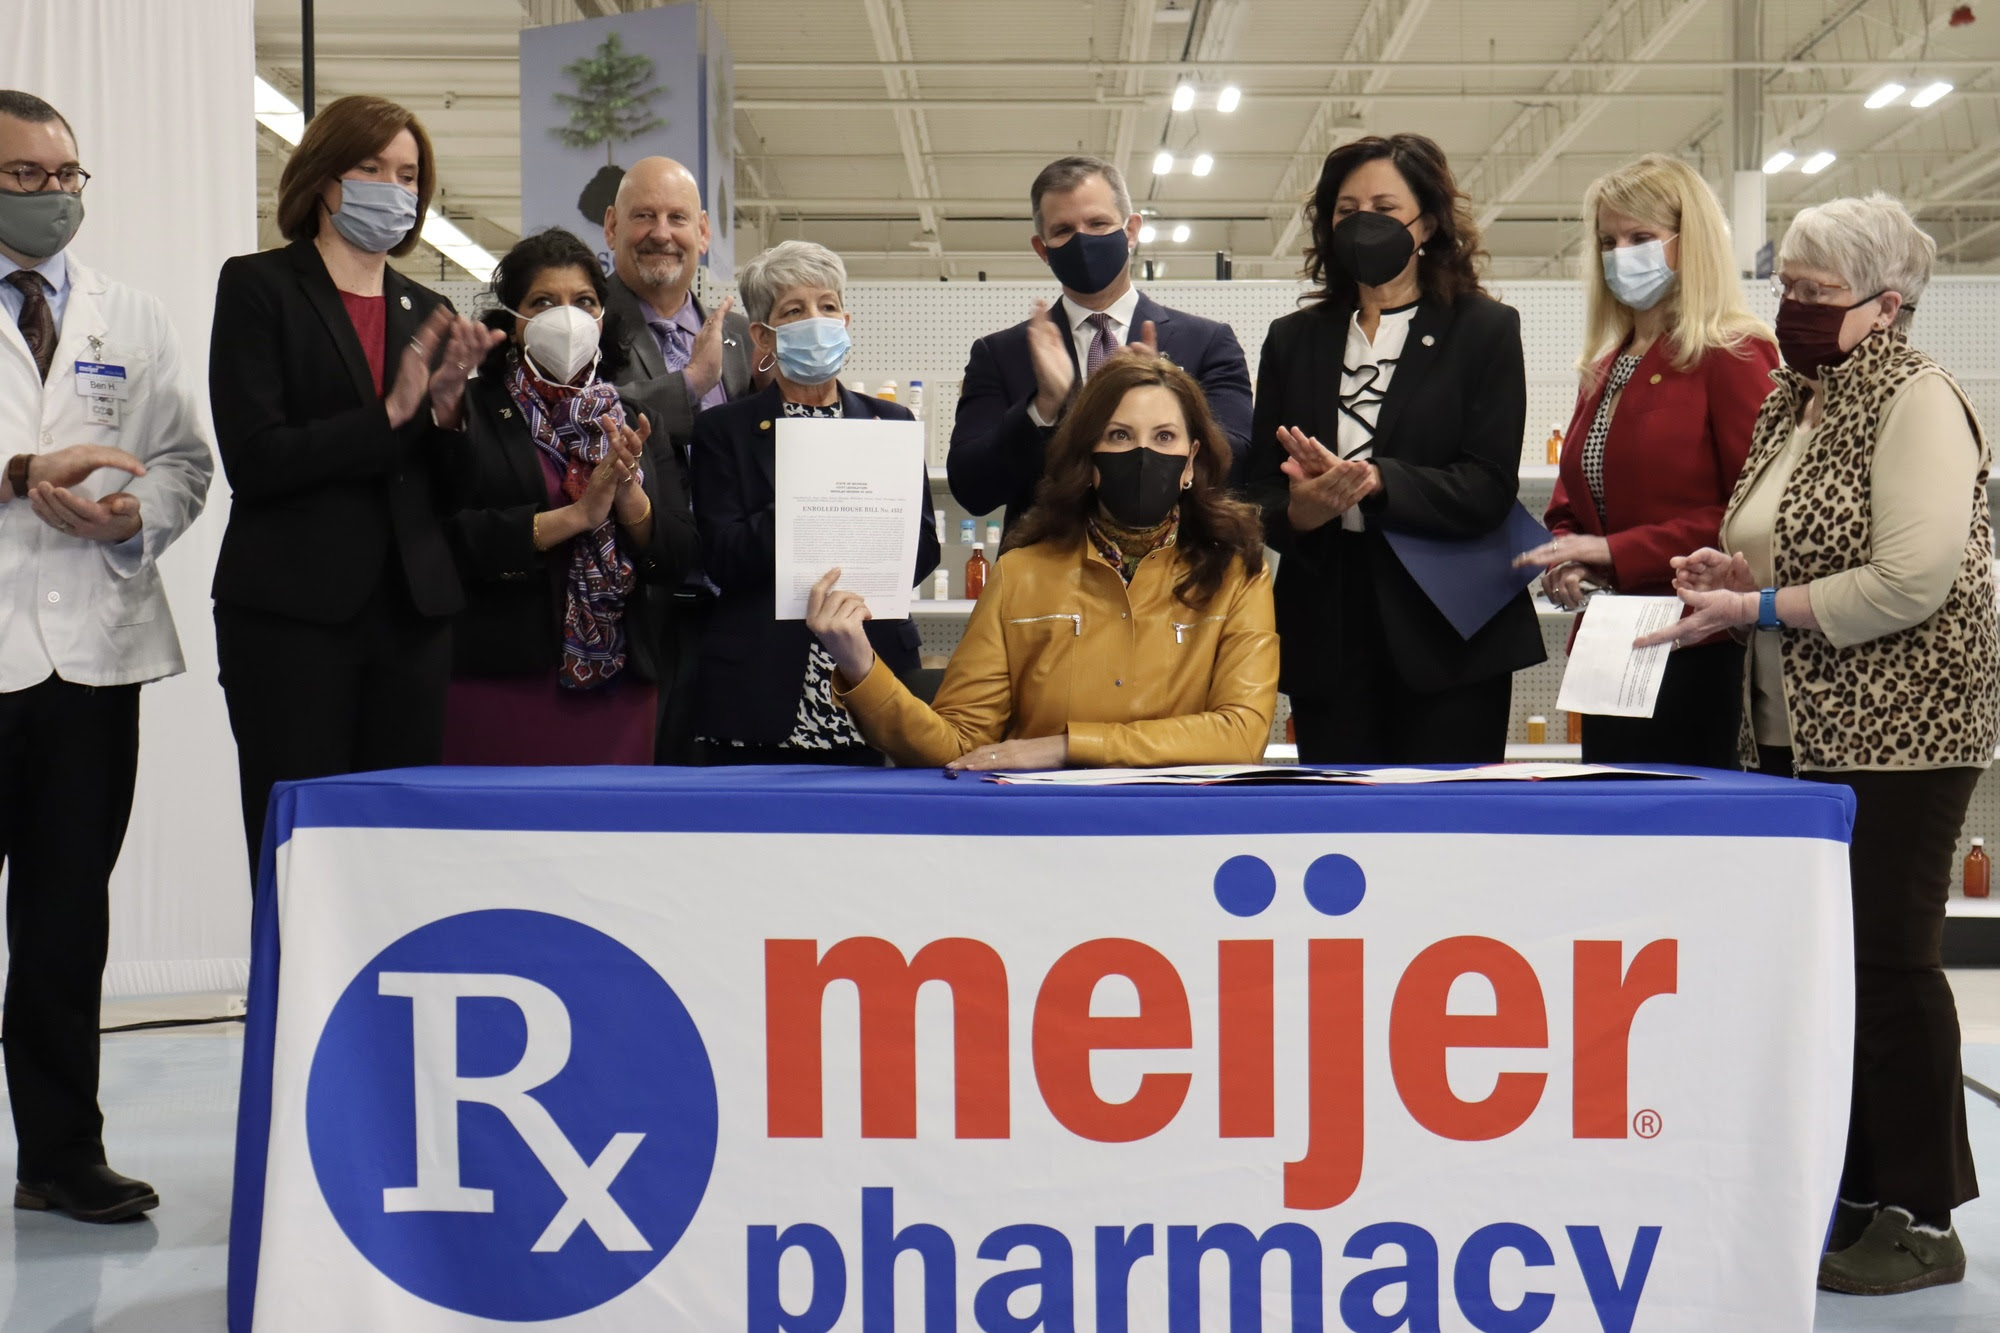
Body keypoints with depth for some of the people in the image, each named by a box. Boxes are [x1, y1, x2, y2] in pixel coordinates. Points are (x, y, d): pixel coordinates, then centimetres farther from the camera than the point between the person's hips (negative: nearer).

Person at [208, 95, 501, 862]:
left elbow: (449, 488, 13)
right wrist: (389, 414, -14)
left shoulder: (428, 313, 16)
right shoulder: (258, 287, 1)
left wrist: (446, 406, -5)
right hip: (294, 610, -5)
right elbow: (253, 460, -10)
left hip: (413, 613, 5)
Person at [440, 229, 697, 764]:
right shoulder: (470, 412, 4)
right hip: (497, 684, -3)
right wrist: (575, 515, -14)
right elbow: (453, 538, -10)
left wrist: (628, 492, -10)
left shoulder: (635, 422, 15)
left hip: (618, 689, 3)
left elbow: (679, 557, 8)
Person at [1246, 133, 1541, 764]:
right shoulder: (1293, 339, 14)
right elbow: (1259, 491, 8)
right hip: (1326, 634, 3)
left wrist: (1372, 481, -21)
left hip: (1448, 635, -2)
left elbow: (1488, 488, -6)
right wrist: (1297, 510, -16)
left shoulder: (1485, 330, 5)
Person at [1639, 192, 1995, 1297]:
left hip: (1894, 729, -9)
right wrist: (1734, 570, 6)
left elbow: (1911, 582, -21)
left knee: (1884, 956, -4)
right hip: (1799, 729, 9)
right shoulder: (1794, 400, 15)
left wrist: (1756, 608, -16)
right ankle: (1852, 1189, 22)